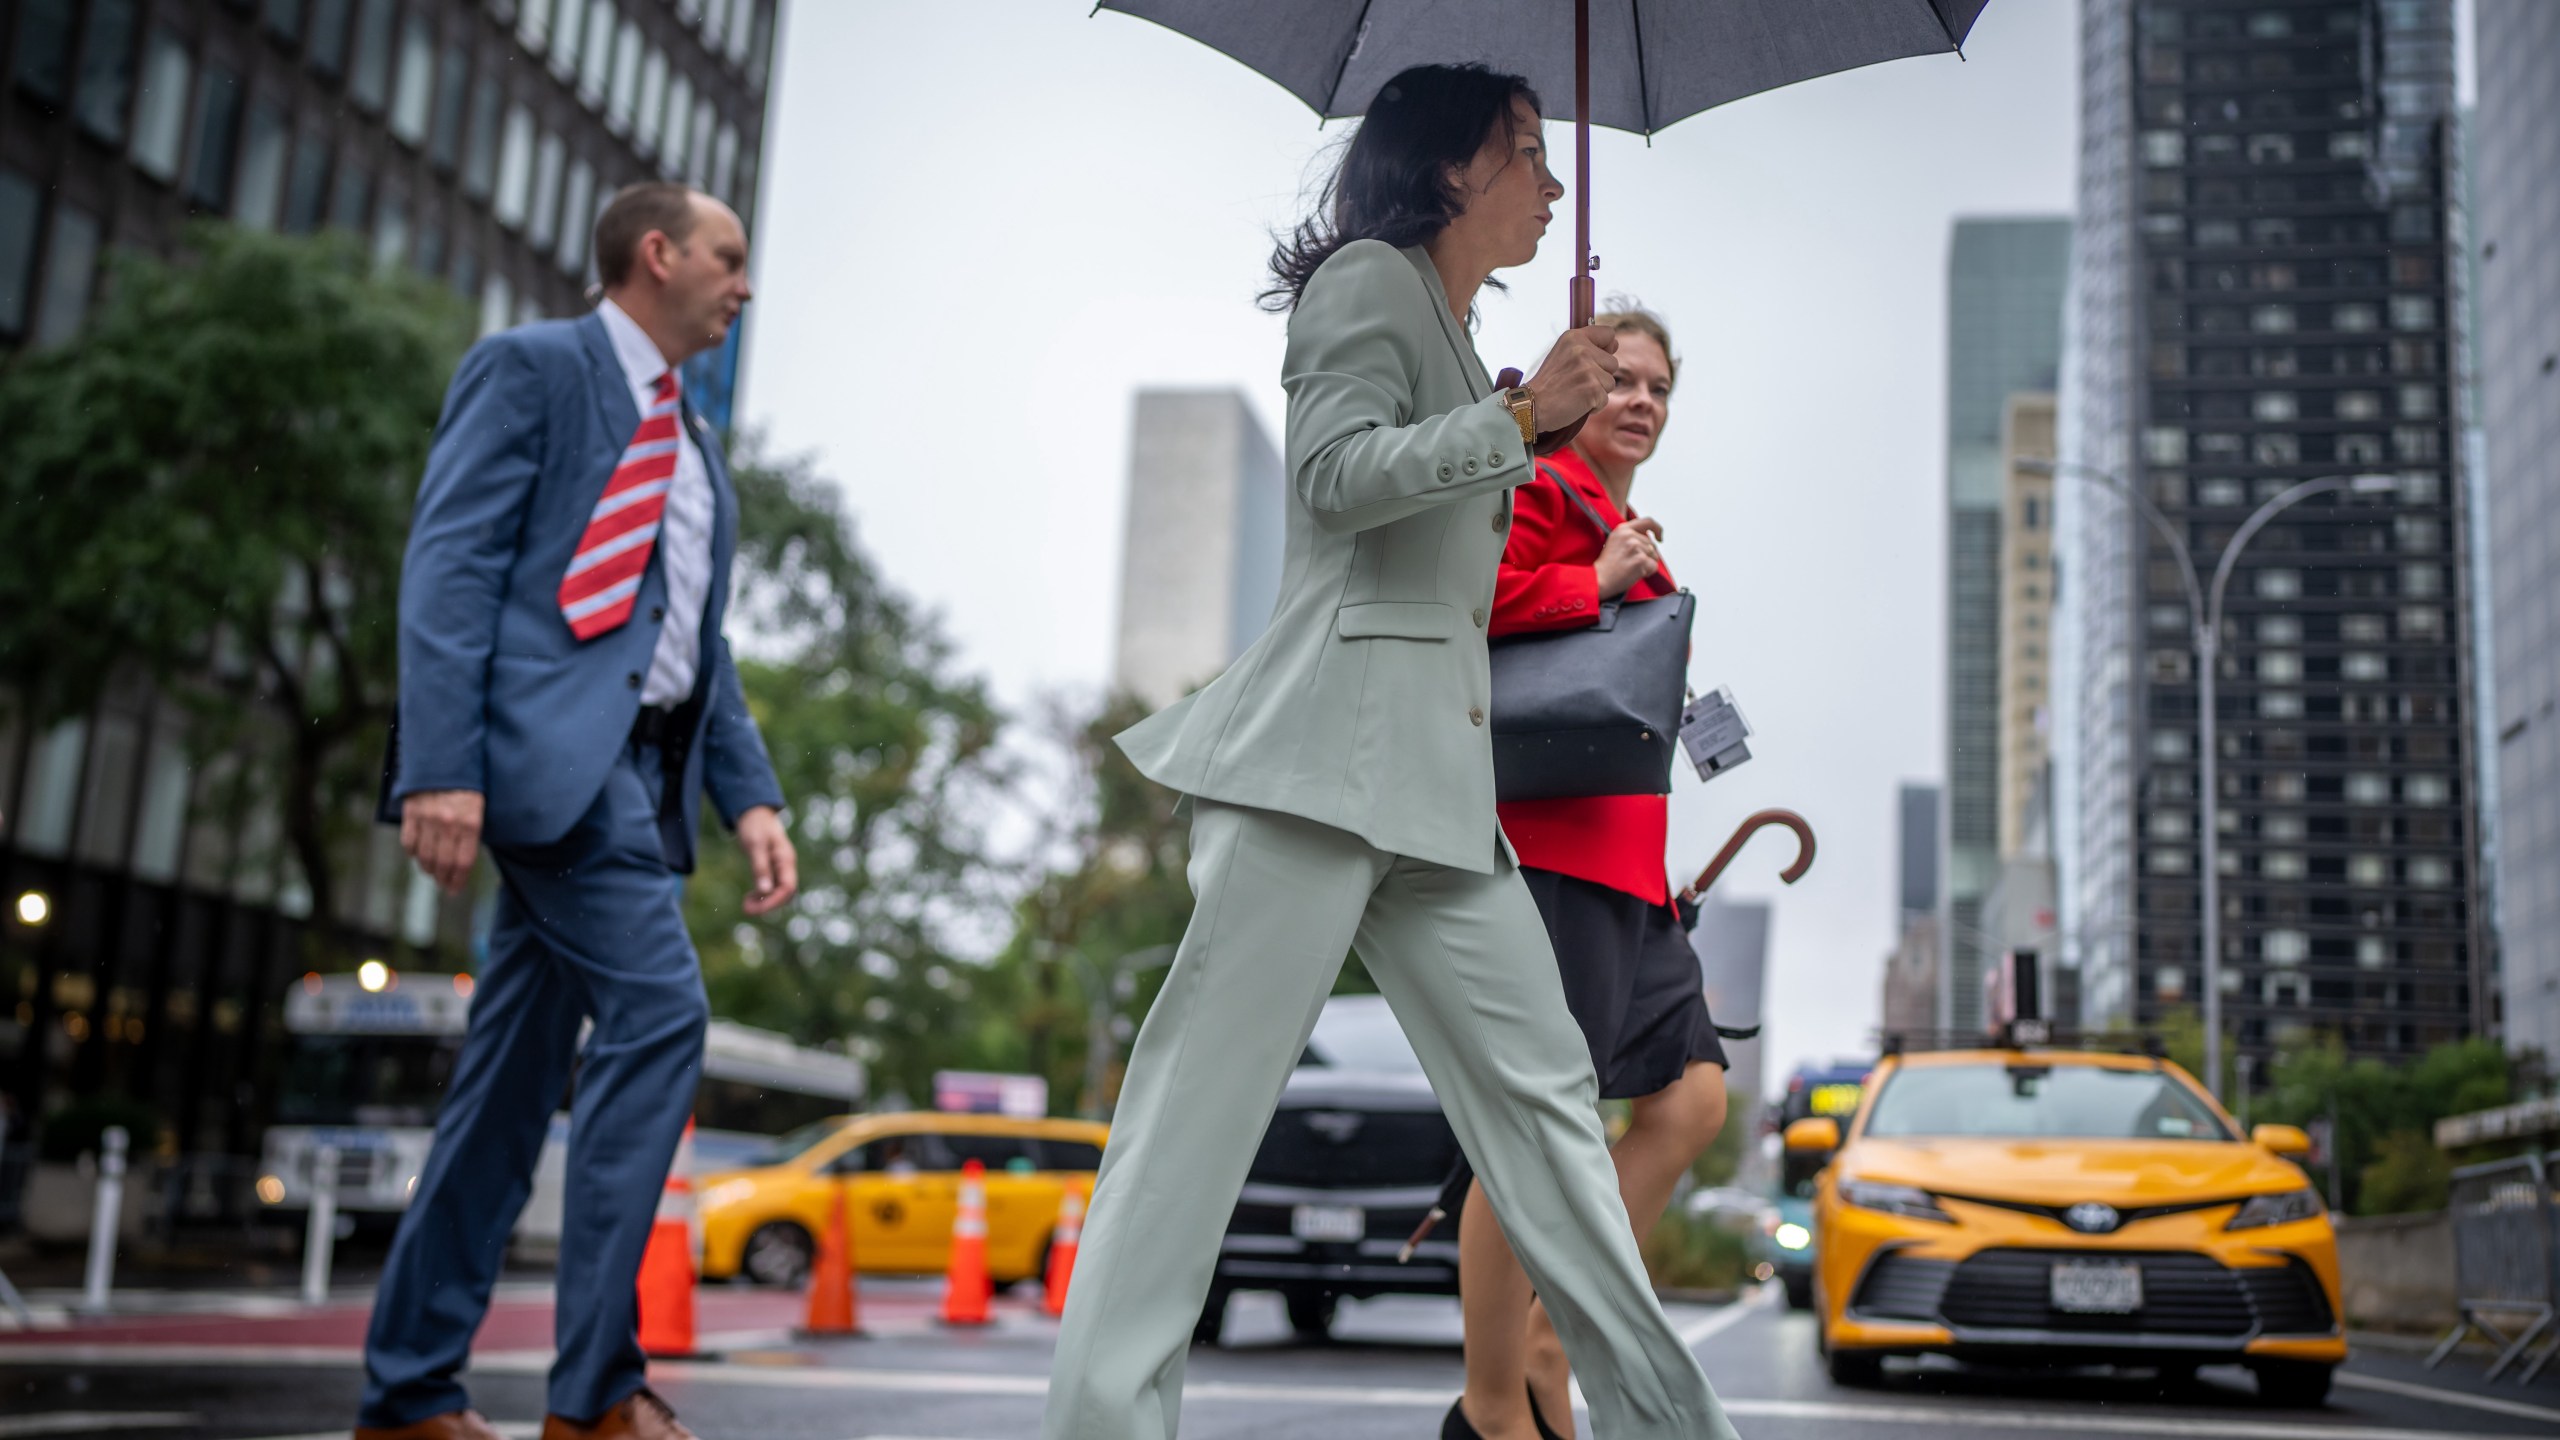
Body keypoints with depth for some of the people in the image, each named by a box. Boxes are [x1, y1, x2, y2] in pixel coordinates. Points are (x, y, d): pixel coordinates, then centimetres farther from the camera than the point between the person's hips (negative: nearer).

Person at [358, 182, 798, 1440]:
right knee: (657, 1011, -19)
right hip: (549, 744, -8)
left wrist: (750, 796, 10)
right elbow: (449, 564, -8)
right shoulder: (529, 368, 3)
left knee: (514, 1075, 7)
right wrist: (442, 765, -19)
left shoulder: (695, 450, 26)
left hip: (634, 769, 8)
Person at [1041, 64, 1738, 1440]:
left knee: (1542, 1082, 5)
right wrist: (1519, 419, -13)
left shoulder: (1454, 337, 28)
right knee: (1210, 1080, -9)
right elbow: (1337, 474, -13)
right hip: (1330, 740, -9)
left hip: (1438, 769, 9)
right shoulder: (1369, 279, 3)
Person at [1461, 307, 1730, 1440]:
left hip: (1622, 860, 10)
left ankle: (1550, 1341, 15)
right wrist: (1599, 583, -13)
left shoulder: (1633, 535, 24)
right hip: (1546, 847, -10)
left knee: (1693, 1099, 5)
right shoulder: (1541, 492, -4)